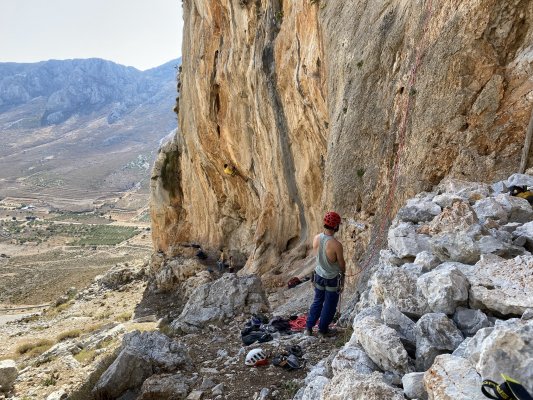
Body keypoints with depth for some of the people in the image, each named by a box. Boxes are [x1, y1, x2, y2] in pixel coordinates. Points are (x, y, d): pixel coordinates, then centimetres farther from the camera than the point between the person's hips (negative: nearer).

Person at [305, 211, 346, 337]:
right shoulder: (336, 245, -30)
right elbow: (342, 264, -13)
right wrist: (343, 272, 8)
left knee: (318, 301, 23)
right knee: (330, 305, 16)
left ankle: (309, 327, 29)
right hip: (332, 279, -5)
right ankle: (323, 330, 30)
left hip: (319, 275, 5)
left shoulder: (316, 238, -13)